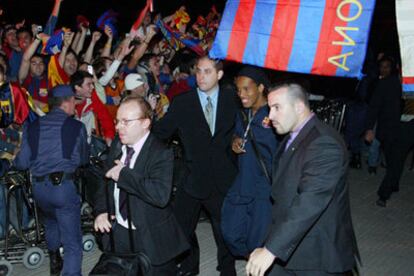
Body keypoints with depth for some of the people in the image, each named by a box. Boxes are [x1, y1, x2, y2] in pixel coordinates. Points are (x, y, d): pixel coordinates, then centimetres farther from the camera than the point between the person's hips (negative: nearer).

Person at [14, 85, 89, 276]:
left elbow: (22, 163, 3)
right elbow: (83, 159, 8)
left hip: (38, 187, 5)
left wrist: (14, 159, 26)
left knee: (51, 221, 34)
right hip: (64, 186, -5)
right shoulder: (77, 127, -2)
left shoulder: (32, 127, 4)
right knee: (72, 242, 2)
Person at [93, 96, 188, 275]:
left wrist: (124, 174, -28)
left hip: (151, 240, -6)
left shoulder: (161, 154, -20)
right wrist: (101, 211, -2)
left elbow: (161, 195, -35)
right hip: (118, 233, 7)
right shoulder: (117, 146, 3)